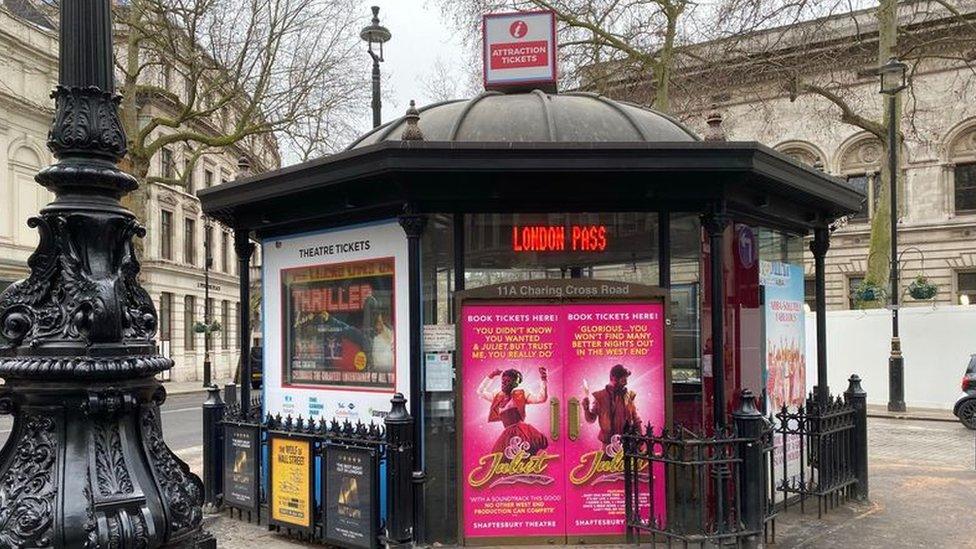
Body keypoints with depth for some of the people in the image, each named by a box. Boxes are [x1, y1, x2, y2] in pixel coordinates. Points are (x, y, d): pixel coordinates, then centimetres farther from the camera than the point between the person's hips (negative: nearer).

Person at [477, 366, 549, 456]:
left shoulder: (521, 394, 5)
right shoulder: (498, 397, 19)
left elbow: (541, 398, -3)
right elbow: (481, 392, 32)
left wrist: (543, 380, -13)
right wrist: (491, 376, 29)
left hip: (521, 430, -5)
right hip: (507, 434, 5)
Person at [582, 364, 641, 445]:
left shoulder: (629, 395, 3)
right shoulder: (600, 396, -2)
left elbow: (636, 420, 9)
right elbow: (591, 419, 0)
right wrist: (586, 409, -18)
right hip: (609, 442, -2)